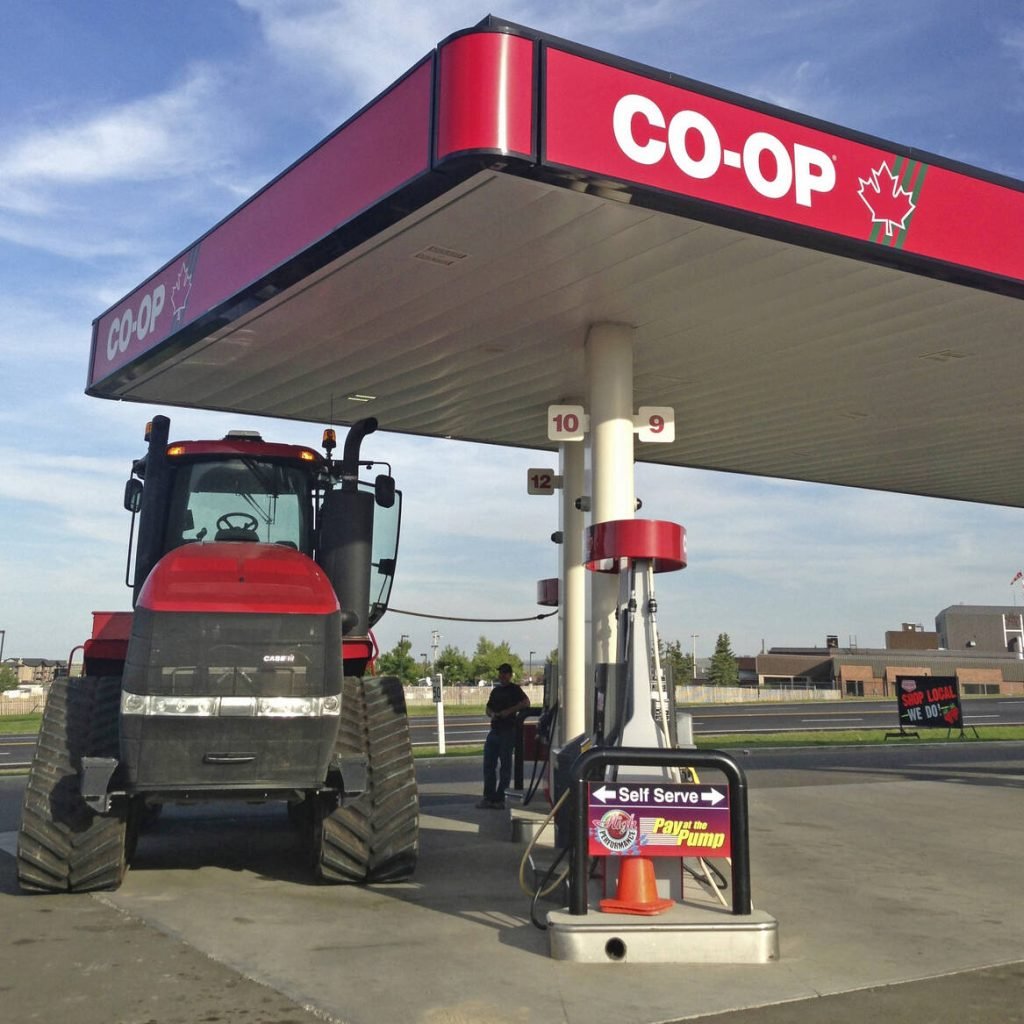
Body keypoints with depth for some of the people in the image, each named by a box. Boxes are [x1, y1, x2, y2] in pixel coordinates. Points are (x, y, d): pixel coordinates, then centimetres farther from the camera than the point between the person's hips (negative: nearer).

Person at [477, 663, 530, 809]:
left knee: (505, 765, -1)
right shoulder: (496, 690, 18)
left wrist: (509, 711, -20)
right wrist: (492, 714, 1)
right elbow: (488, 708, 24)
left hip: (508, 731, -7)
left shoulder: (515, 689, -2)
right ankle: (488, 797, 12)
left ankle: (499, 798, 3)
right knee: (488, 764, 6)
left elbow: (526, 703, -17)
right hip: (494, 730, 7)